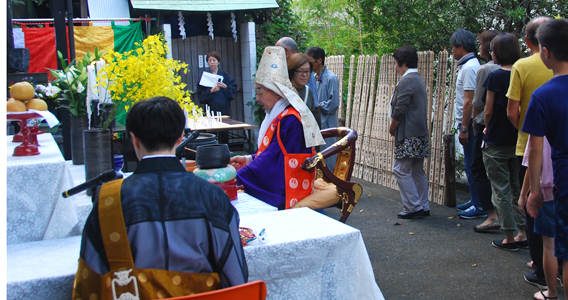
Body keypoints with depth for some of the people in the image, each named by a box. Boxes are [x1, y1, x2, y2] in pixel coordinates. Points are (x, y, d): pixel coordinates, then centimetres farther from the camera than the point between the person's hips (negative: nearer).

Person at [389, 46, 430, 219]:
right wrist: (395, 127, 18)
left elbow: (400, 110, -20)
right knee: (417, 172, 13)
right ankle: (423, 207, 17)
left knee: (401, 170, -4)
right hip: (420, 133, 10)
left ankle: (413, 207, -3)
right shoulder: (418, 79, 17)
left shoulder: (406, 81, -15)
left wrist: (392, 128, -5)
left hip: (408, 136, -10)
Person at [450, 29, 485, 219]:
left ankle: (479, 206, 1)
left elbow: (468, 101, -21)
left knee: (472, 166, -5)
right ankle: (475, 201, 26)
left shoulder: (469, 67, -16)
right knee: (471, 164, 16)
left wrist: (464, 128, -21)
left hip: (470, 123, -10)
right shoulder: (470, 65, 16)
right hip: (470, 123, 10)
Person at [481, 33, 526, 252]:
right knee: (517, 186, 16)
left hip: (497, 143, -6)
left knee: (501, 189, 3)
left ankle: (510, 238, 8)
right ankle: (523, 232, 19)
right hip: (519, 140, 6)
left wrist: (487, 129, 9)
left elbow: (489, 111, -10)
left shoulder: (496, 77, -14)